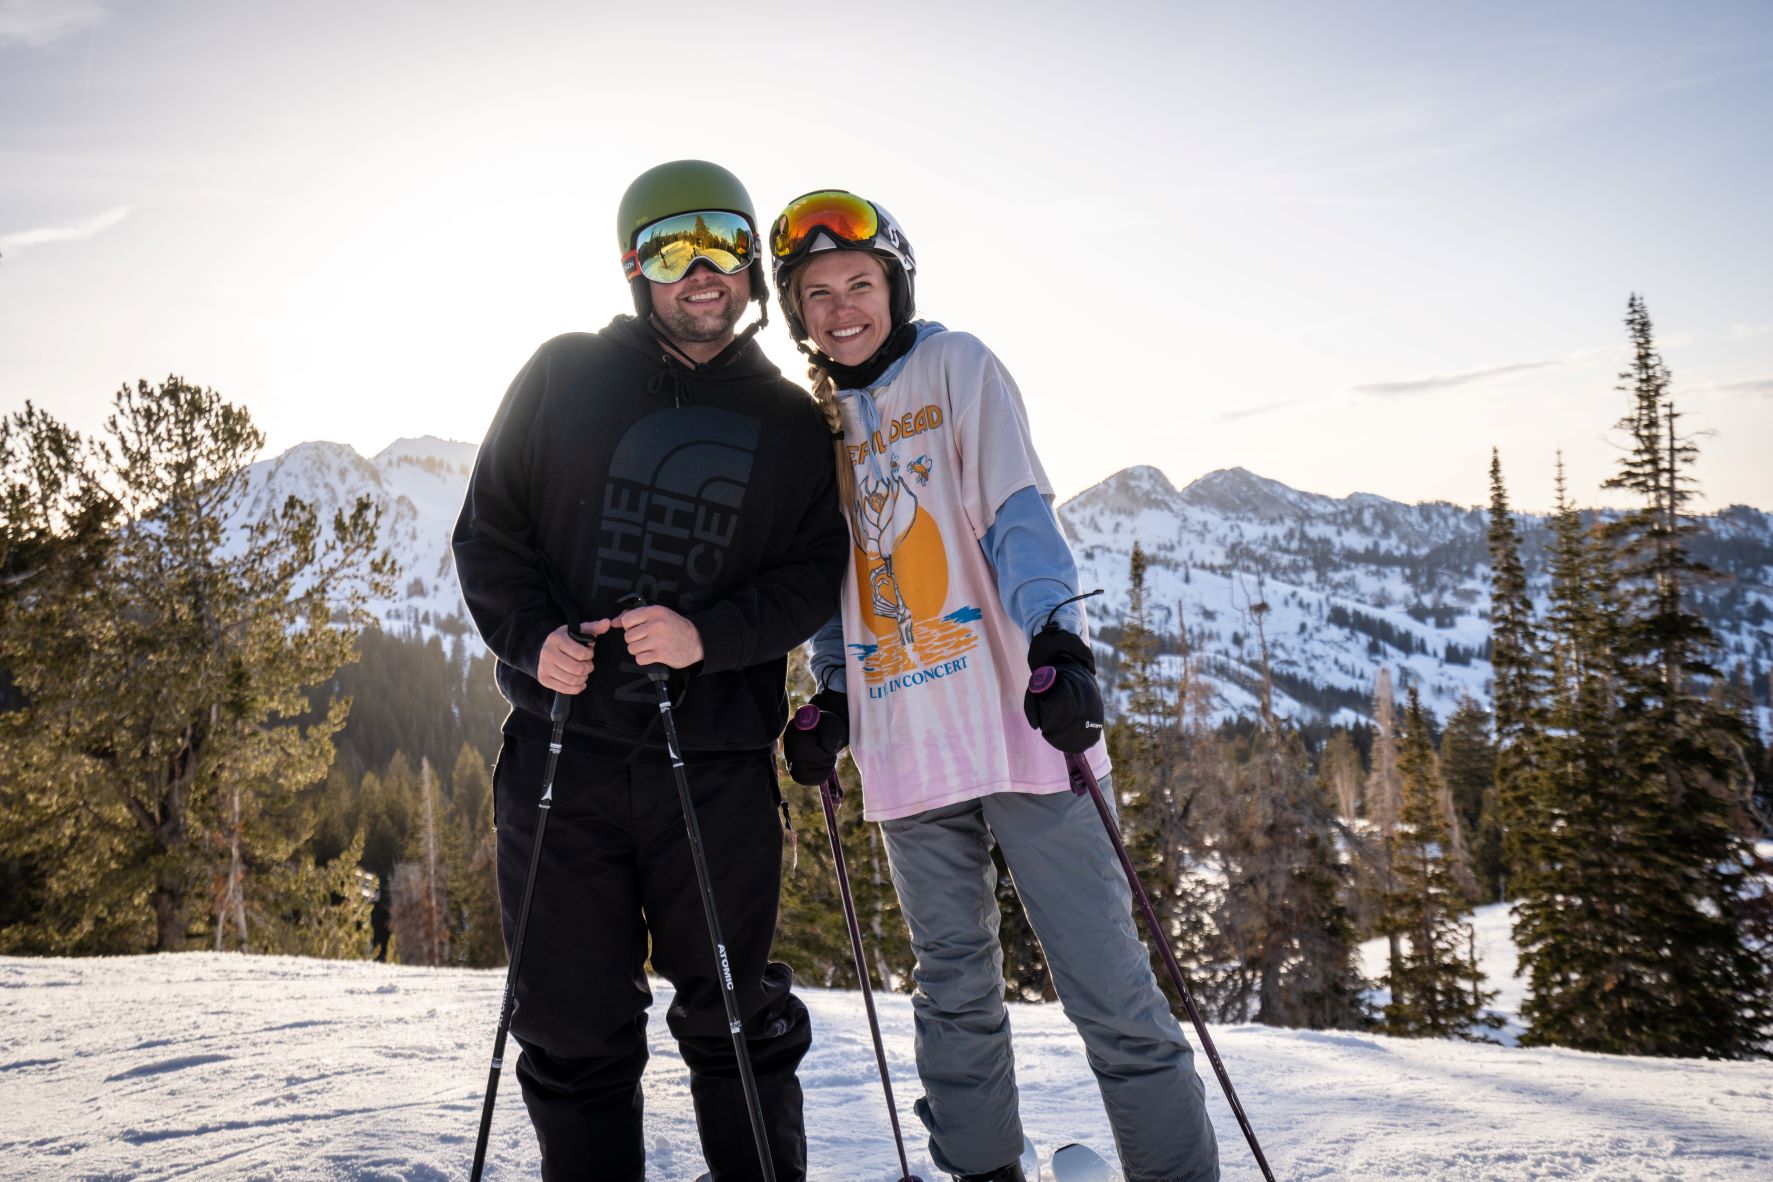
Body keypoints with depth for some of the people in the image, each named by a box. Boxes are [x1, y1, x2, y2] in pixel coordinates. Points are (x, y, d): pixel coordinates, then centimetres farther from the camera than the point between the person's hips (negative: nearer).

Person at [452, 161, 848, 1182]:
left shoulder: (790, 423, 8)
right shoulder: (565, 377, 8)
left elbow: (818, 572, 2)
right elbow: (488, 530, 9)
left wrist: (710, 633, -16)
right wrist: (532, 635, -9)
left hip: (719, 760, 0)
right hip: (564, 742, 1)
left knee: (734, 1015, 7)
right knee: (574, 1021, 7)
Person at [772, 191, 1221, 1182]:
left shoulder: (956, 366, 3)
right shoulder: (817, 420, 17)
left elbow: (1017, 512, -9)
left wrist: (1060, 640, -22)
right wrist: (832, 701, 12)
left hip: (1015, 718, -5)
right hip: (905, 741, 5)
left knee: (1106, 981, -5)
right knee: (955, 986, 13)